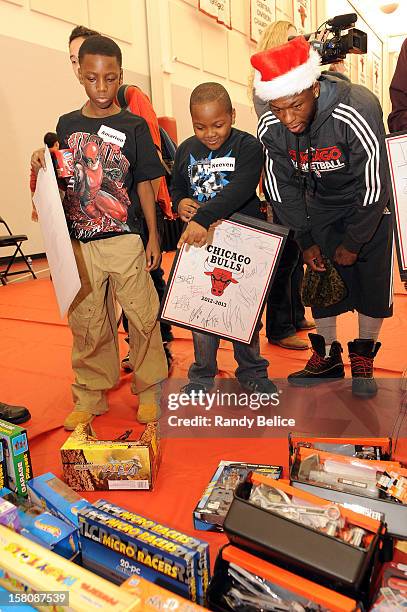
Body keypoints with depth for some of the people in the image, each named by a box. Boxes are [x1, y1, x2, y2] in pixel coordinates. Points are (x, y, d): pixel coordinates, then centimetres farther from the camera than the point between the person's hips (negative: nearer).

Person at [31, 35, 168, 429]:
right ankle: (90, 396, 24)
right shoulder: (66, 125, 10)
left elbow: (144, 185, 3)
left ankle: (149, 391, 18)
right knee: (86, 323, 8)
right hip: (78, 244, 3)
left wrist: (153, 236, 1)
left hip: (125, 240, -2)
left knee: (142, 316, 1)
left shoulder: (133, 127, 2)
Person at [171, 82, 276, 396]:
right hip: (199, 243, 3)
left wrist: (202, 218, -35)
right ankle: (202, 374, 25)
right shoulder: (186, 150, 8)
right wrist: (180, 203, -5)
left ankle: (251, 371, 27)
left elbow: (239, 190, -23)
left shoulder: (248, 146, -7)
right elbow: (177, 188, 20)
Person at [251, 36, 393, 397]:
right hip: (321, 203, 4)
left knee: (374, 282, -4)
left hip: (370, 202, -3)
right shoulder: (270, 128, -19)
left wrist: (354, 243, -17)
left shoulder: (356, 112, -33)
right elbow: (284, 188, -6)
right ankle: (328, 355, 18)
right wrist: (306, 241, -6)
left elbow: (373, 185, -25)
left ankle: (364, 358, 14)